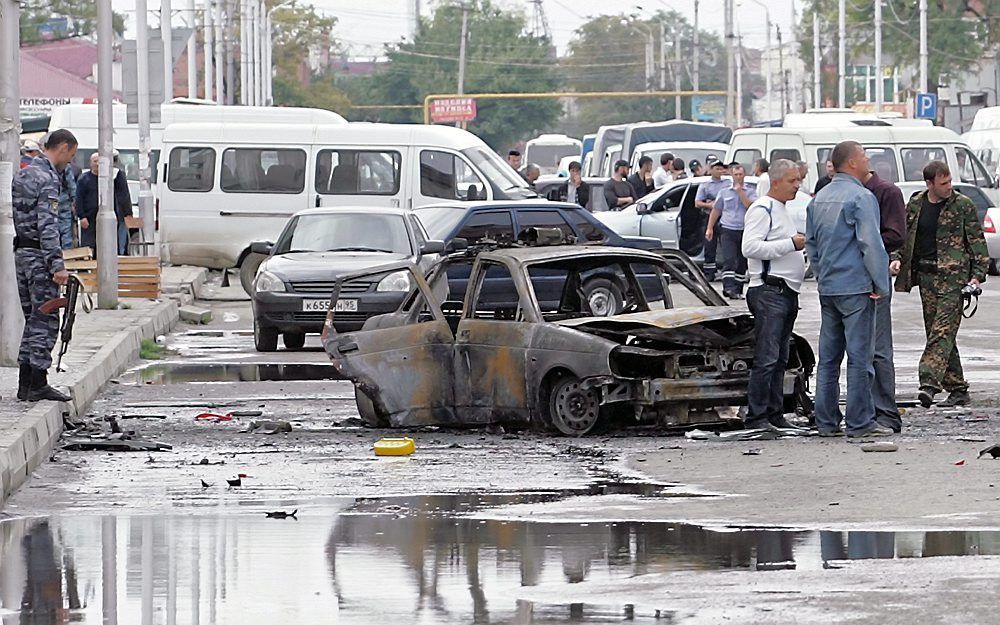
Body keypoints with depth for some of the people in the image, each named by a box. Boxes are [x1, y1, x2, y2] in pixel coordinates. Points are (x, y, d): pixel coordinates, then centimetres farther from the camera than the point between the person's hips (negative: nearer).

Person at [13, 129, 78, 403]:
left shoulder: (22, 175, 15)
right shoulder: (47, 179, -14)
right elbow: (47, 225, -21)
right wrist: (57, 265, -22)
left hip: (21, 254, 9)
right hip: (39, 256, -9)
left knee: (32, 319, 13)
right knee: (45, 319, -4)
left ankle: (26, 384, 13)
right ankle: (38, 384, -4)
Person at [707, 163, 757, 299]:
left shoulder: (751, 192, 6)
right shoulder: (724, 192, 11)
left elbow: (750, 206, -11)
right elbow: (716, 211, 16)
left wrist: (740, 192, -13)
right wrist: (710, 228, 10)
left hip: (745, 231, 0)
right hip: (727, 231, 0)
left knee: (742, 264, 6)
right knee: (729, 261, -15)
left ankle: (737, 290, 14)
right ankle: (729, 288, -24)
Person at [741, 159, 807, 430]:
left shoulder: (782, 210, 22)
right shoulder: (762, 209, -10)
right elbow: (750, 247, -22)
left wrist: (803, 245, 16)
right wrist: (791, 244, -20)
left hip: (787, 292, 10)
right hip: (769, 291, -10)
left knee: (780, 359, 11)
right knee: (766, 359, -13)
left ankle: (775, 413, 14)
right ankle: (756, 416, -14)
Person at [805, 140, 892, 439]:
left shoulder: (820, 198, 13)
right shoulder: (860, 197, -12)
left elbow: (811, 243, 18)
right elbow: (871, 243, -16)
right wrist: (881, 284, -10)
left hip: (827, 288, 8)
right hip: (856, 287, -8)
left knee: (828, 357, 11)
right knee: (859, 356, -4)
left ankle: (826, 422, 12)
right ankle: (859, 422, -4)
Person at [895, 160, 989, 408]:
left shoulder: (963, 206, -1)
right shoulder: (915, 205, 9)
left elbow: (978, 242, 0)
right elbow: (903, 237, 18)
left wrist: (977, 276, -8)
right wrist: (898, 260, 1)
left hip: (953, 276, -5)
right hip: (926, 276, 5)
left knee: (943, 331, -15)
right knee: (935, 331, 6)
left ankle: (929, 383, -25)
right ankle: (957, 388, 13)